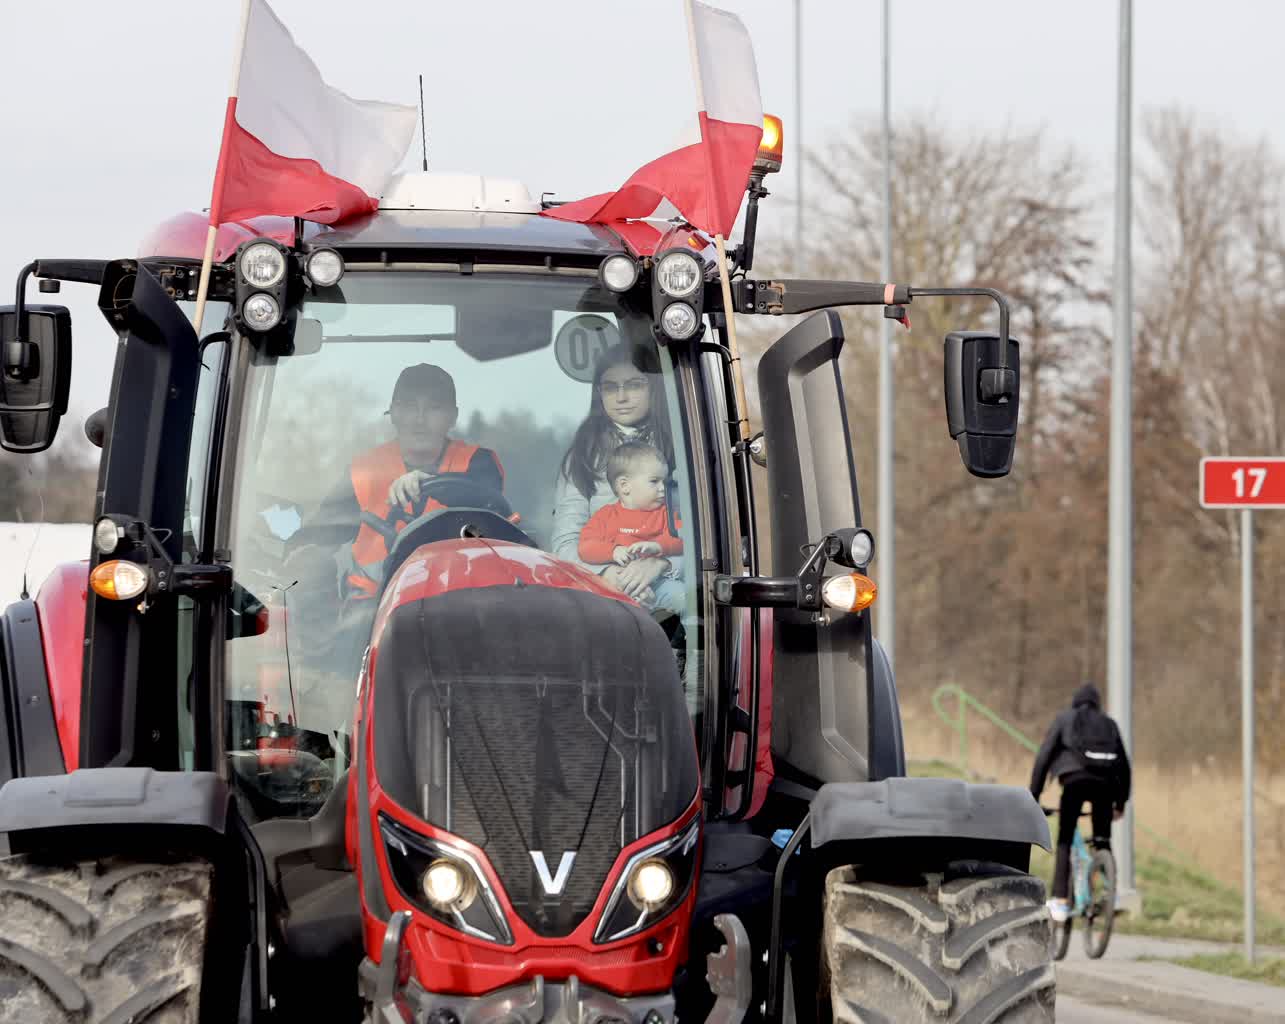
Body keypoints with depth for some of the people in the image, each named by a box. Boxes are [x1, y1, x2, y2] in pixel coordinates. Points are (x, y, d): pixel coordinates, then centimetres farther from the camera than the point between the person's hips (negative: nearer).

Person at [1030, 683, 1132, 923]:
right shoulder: (1109, 724, 28)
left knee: (1064, 841, 2)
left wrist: (1033, 797, 13)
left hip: (1075, 780, -2)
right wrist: (1121, 801, 36)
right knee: (1102, 840, 18)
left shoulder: (1064, 720, 20)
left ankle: (1060, 901, -10)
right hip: (1105, 783, 2)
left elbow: (1043, 758, 11)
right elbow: (1124, 765, 28)